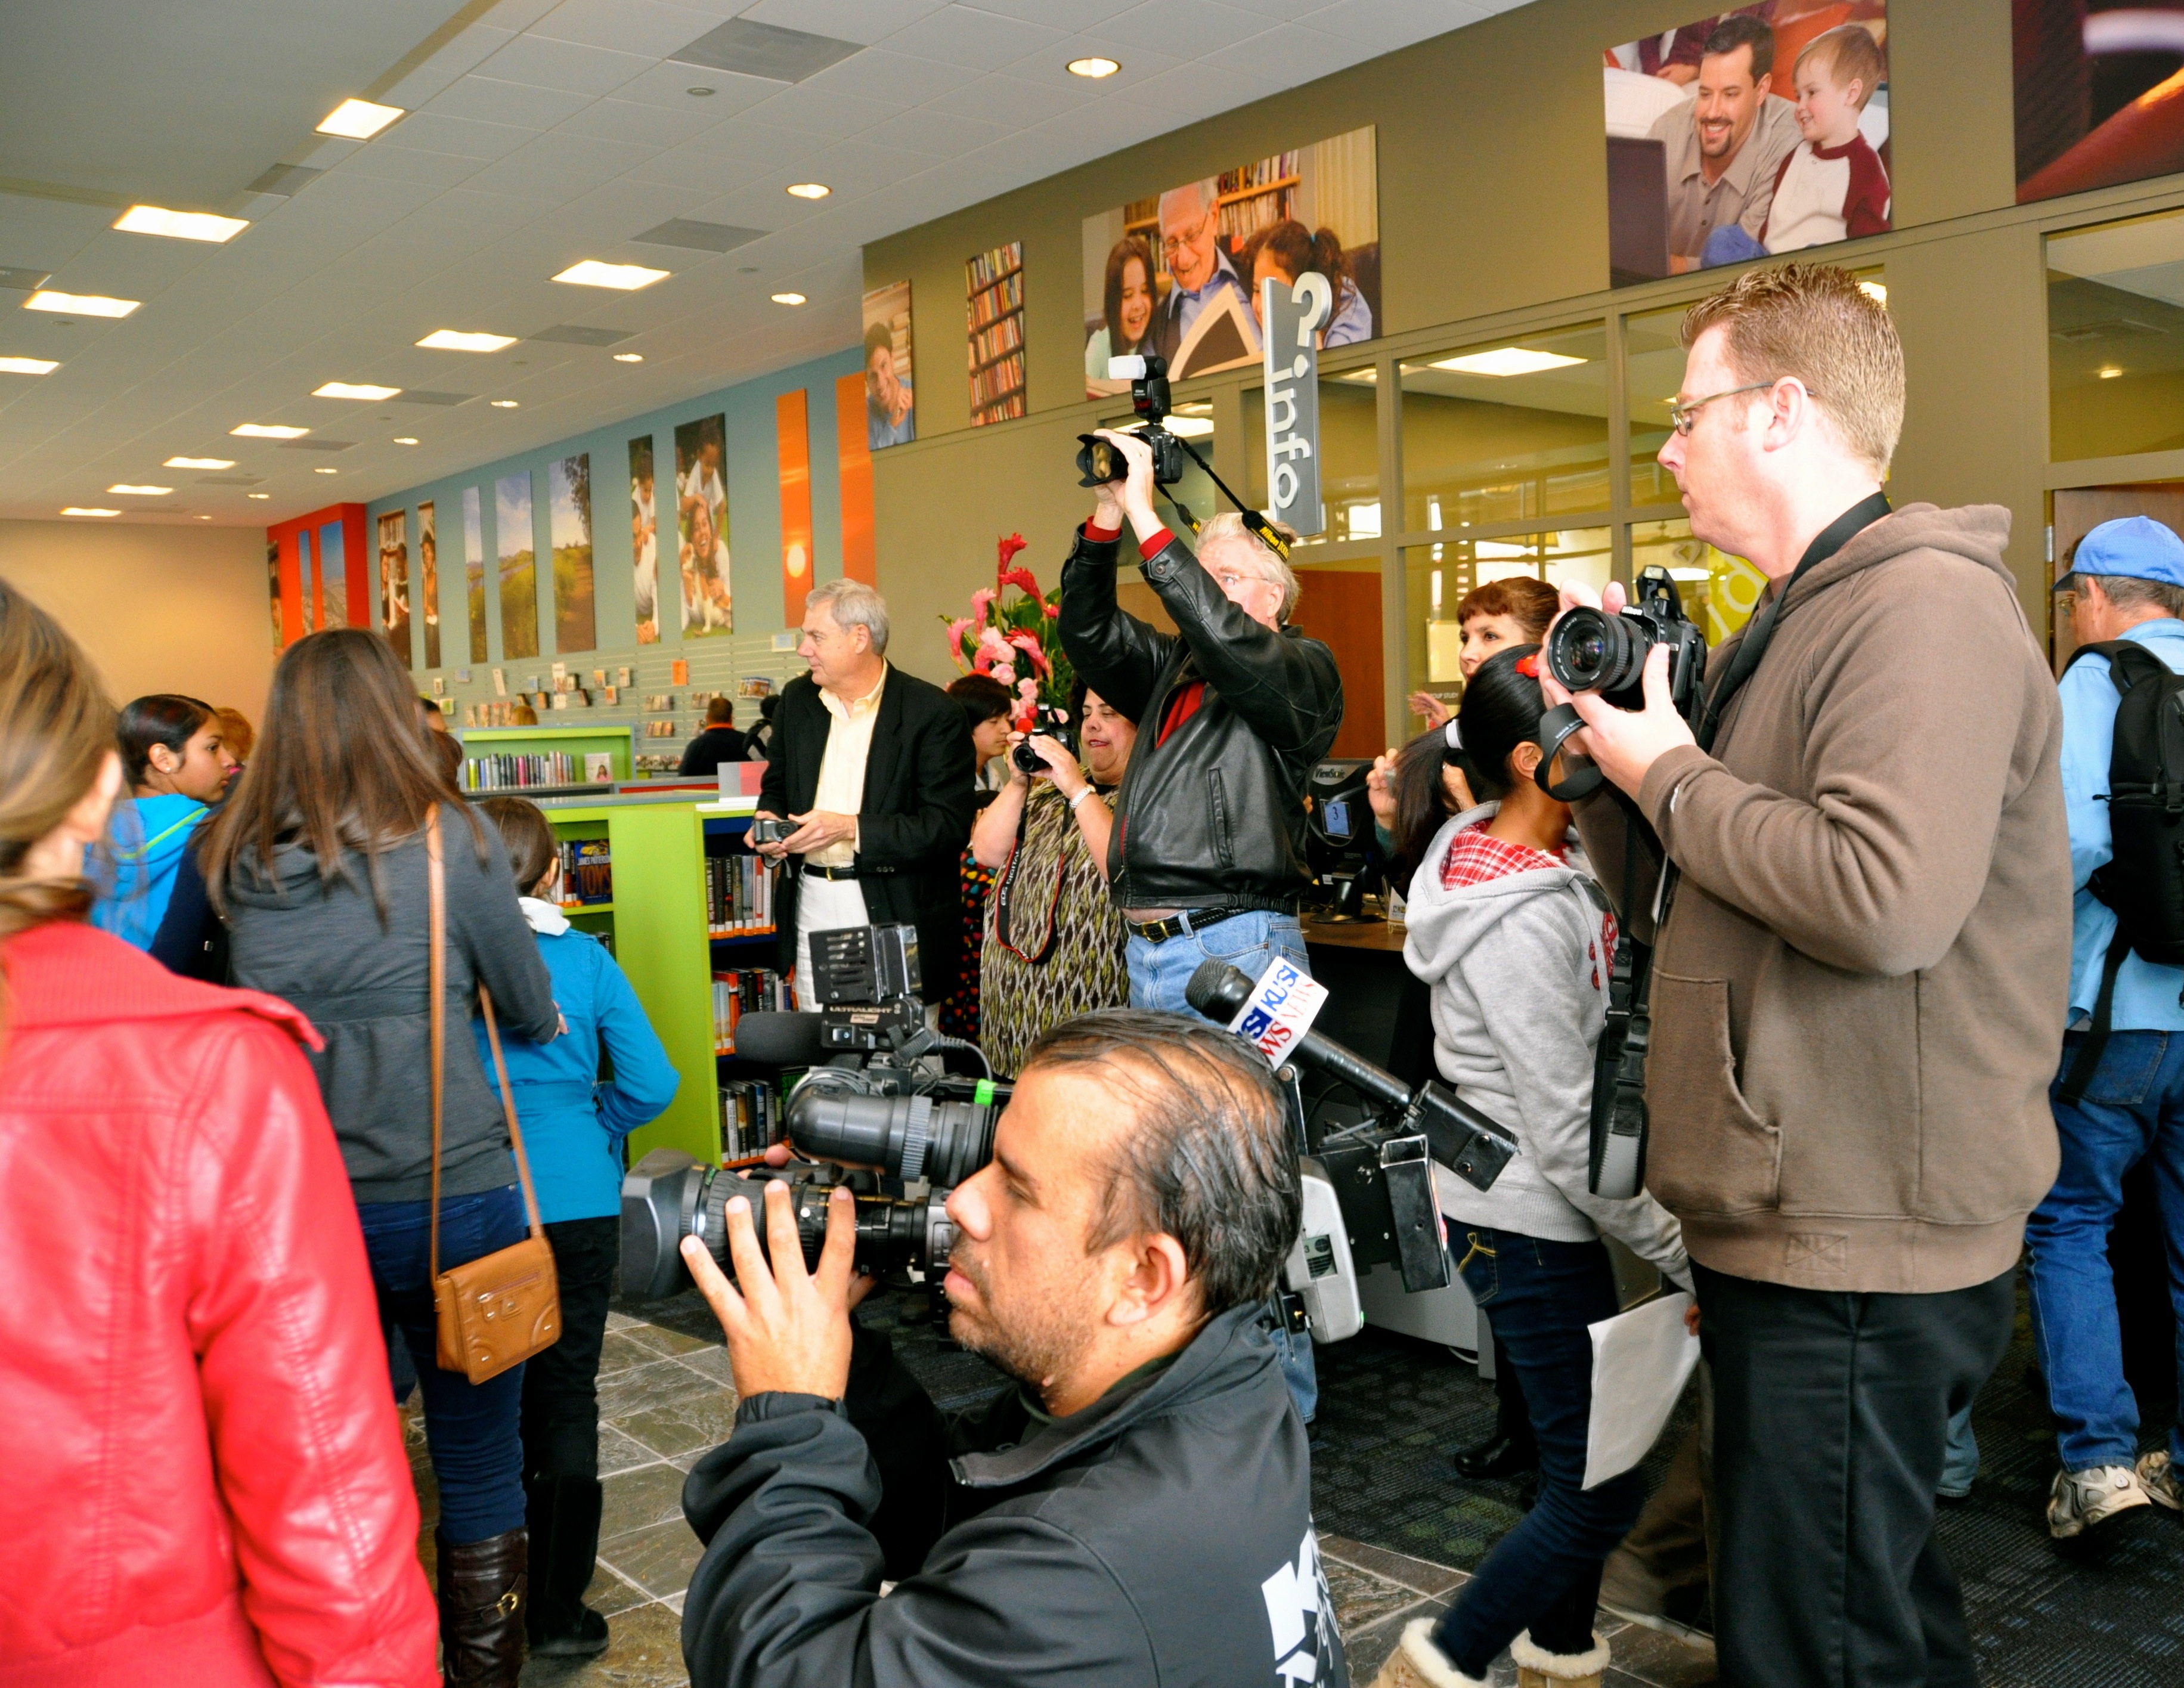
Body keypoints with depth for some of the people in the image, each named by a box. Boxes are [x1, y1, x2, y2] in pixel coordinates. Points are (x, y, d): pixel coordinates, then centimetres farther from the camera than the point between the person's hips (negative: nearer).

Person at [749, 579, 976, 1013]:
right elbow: (776, 785, 21)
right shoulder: (797, 699, 8)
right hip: (813, 907, 5)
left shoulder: (933, 711, -10)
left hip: (894, 911, -5)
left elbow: (950, 825, -14)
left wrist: (851, 829, -20)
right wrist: (768, 819, -2)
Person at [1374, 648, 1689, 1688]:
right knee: (1604, 1487, 1)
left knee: (1586, 1458, 21)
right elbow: (1567, 1132, -23)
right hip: (1526, 1224, -10)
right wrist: (1684, 1258, -16)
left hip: (1537, 1210, 10)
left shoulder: (1524, 854, 3)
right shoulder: (1524, 919, -25)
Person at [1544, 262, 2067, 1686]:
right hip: (1793, 1226, 10)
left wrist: (1672, 774, -17)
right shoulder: (1799, 623, 17)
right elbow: (1662, 897, 20)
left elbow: (1889, 902, -32)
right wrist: (1609, 739, 4)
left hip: (1858, 1256, -10)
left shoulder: (1924, 604, -16)